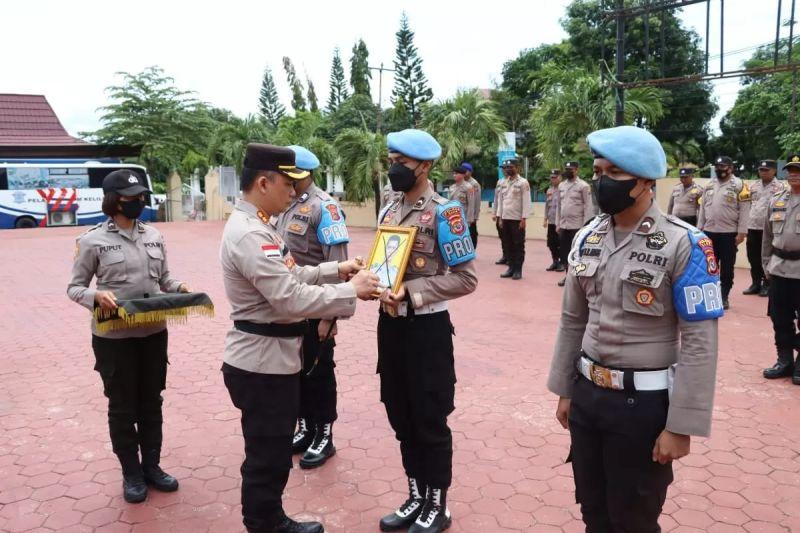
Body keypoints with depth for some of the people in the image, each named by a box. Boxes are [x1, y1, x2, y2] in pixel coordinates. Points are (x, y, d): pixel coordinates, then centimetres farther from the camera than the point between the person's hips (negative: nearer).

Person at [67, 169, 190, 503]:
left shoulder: (154, 236, 5)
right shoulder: (93, 240, -8)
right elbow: (74, 287, -4)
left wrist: (180, 289, -7)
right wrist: (97, 295, -24)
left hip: (154, 333, 4)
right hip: (114, 337, -4)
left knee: (151, 402, 16)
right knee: (123, 406, 10)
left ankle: (151, 466, 32)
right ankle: (131, 473, 26)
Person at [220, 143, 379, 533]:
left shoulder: (253, 226, 11)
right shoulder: (250, 235, -24)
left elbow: (289, 277, 17)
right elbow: (292, 299, -29)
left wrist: (334, 270, 8)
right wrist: (351, 291, -19)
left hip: (270, 358, 11)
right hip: (263, 363, -11)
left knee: (273, 455, 24)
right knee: (267, 459, 6)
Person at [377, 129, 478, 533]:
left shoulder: (444, 212, -12)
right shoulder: (389, 210, 9)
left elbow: (465, 278, -15)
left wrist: (411, 291, -21)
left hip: (427, 328, -7)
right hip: (390, 325, 7)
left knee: (430, 421, 6)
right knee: (401, 416, 16)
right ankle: (416, 496, 34)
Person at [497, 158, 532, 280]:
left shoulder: (523, 182, -6)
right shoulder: (505, 183, 13)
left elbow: (526, 202, -11)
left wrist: (524, 219, -16)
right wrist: (500, 217, 10)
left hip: (517, 219, -6)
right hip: (505, 219, 6)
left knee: (518, 245, 1)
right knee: (508, 245, 9)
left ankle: (518, 270, 5)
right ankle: (511, 267, 17)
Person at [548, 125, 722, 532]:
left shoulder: (684, 245, -15)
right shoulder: (587, 238, 2)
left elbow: (699, 343, -16)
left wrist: (680, 427, -16)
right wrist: (565, 390, 12)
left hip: (644, 402, -5)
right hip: (587, 394, 6)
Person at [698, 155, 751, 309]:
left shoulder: (739, 185, -5)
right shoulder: (709, 186, 11)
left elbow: (744, 210, -9)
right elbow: (703, 208, 14)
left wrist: (741, 232, -13)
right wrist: (699, 229, 10)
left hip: (729, 233, -4)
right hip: (709, 232, 5)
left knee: (727, 267, 4)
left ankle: (723, 297, 13)